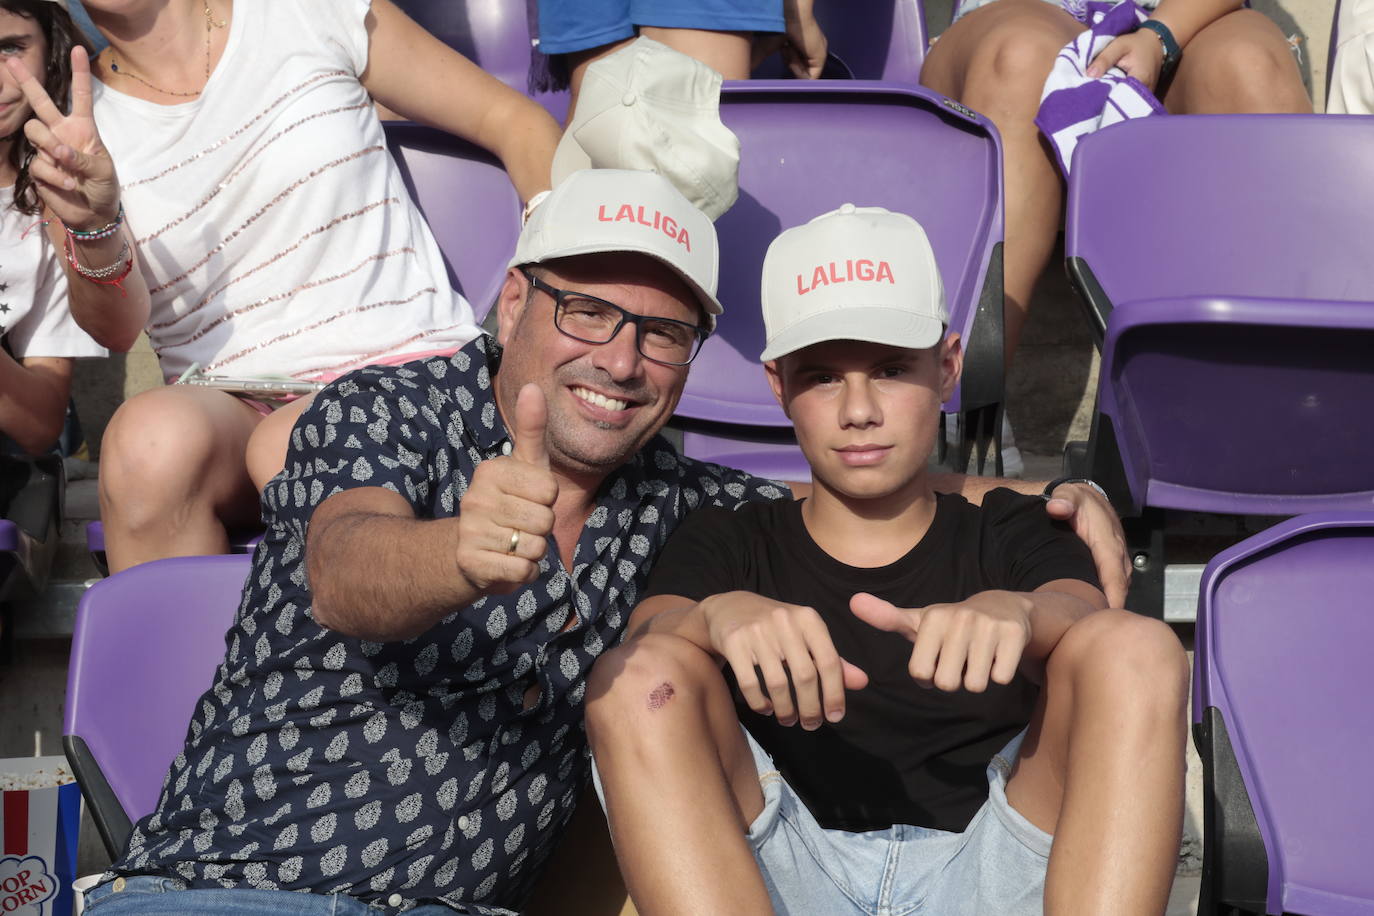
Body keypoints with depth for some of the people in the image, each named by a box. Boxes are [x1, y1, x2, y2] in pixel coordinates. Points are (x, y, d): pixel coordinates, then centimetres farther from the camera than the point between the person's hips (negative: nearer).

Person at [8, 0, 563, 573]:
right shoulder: (77, 121, 7)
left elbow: (515, 122, 6)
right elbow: (117, 329, -6)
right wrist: (96, 225, -28)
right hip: (226, 412, 1)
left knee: (285, 447, -34)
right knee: (149, 435, -33)